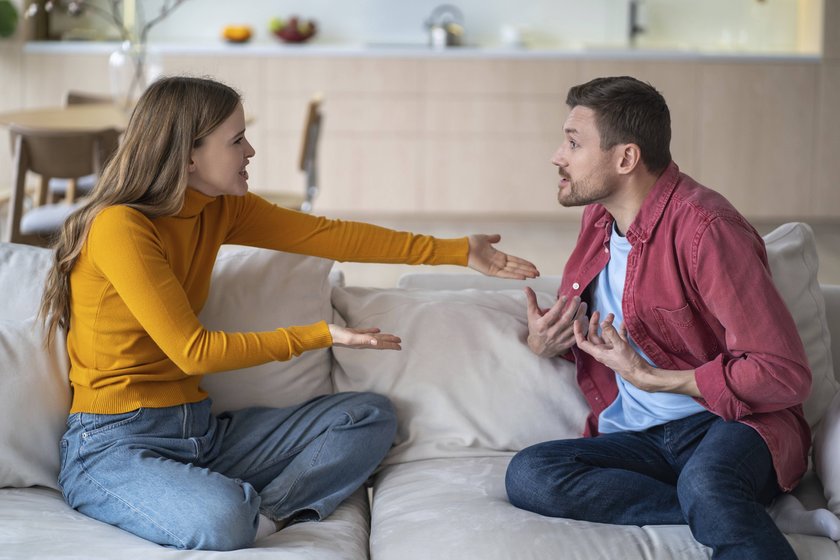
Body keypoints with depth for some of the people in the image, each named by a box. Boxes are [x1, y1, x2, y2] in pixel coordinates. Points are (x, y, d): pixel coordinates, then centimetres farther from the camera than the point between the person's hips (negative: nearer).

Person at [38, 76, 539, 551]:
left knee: (370, 415, 2)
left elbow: (324, 235, 5)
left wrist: (456, 252, 4)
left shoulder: (219, 209, 5)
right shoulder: (119, 227, -18)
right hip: (113, 444, -9)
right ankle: (250, 516, -6)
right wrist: (319, 336, -15)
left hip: (199, 429, 9)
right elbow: (193, 351, -20)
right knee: (221, 519, -39)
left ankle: (263, 516, -14)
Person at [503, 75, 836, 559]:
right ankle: (736, 519, -22)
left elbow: (785, 374, -19)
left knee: (704, 485, -43)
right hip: (639, 440, 9)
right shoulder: (599, 216, 10)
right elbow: (577, 320, 27)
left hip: (731, 421, -9)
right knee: (527, 475, -23)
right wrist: (543, 342, 2)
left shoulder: (703, 227, -15)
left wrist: (649, 378, -15)